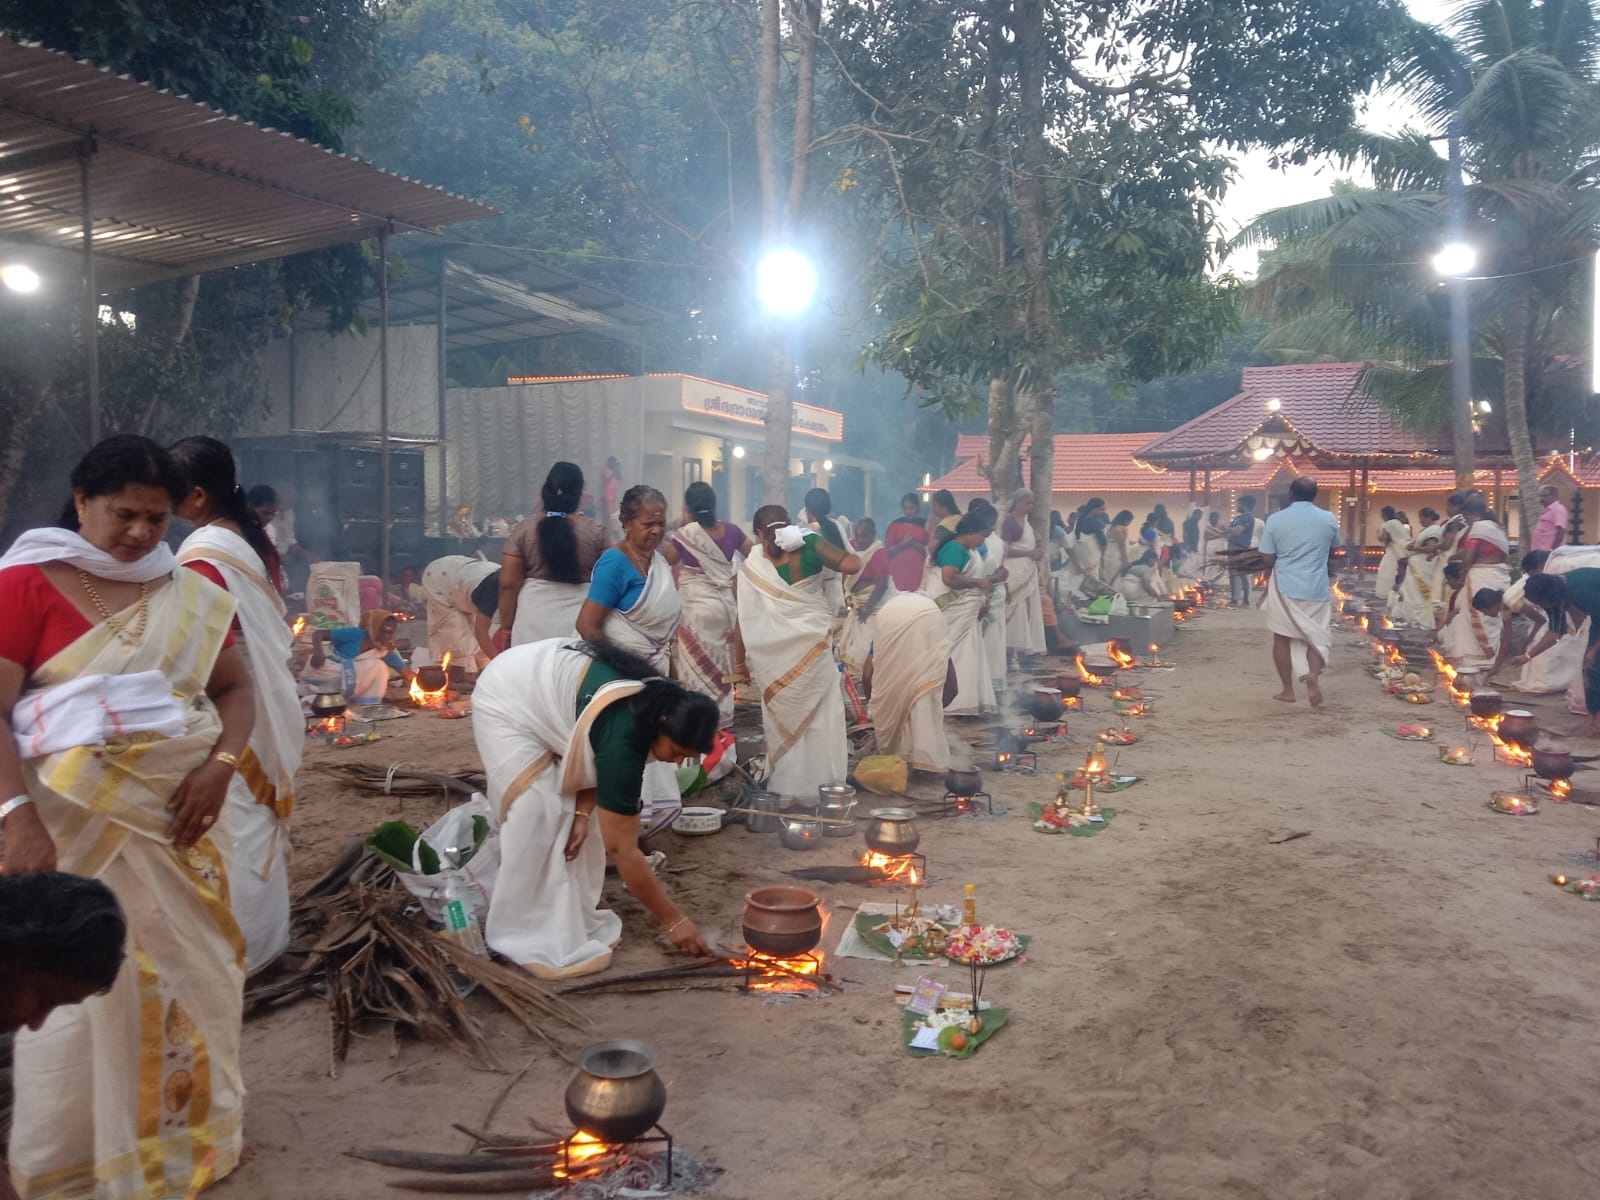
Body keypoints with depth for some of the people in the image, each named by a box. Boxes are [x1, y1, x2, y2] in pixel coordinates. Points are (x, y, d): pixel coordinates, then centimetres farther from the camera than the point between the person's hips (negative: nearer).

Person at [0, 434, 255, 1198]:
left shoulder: (190, 595, 7)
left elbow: (234, 690, 10)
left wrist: (220, 764, -8)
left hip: (174, 816, 4)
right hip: (77, 822, -4)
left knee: (190, 971, 12)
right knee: (83, 984, 4)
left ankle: (186, 1133, 33)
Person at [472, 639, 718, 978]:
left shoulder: (658, 700, -14)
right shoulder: (623, 739, -36)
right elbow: (622, 847, -29)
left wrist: (582, 811, -20)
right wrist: (673, 920, -24)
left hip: (545, 689, 8)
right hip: (508, 702, -8)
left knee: (569, 809, 4)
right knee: (540, 817, -14)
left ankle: (572, 917, 12)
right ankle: (530, 937, -6)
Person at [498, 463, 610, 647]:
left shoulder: (522, 530, 0)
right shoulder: (595, 531, 0)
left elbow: (508, 584, 0)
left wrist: (506, 628, 8)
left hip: (533, 622, 0)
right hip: (581, 622, 0)